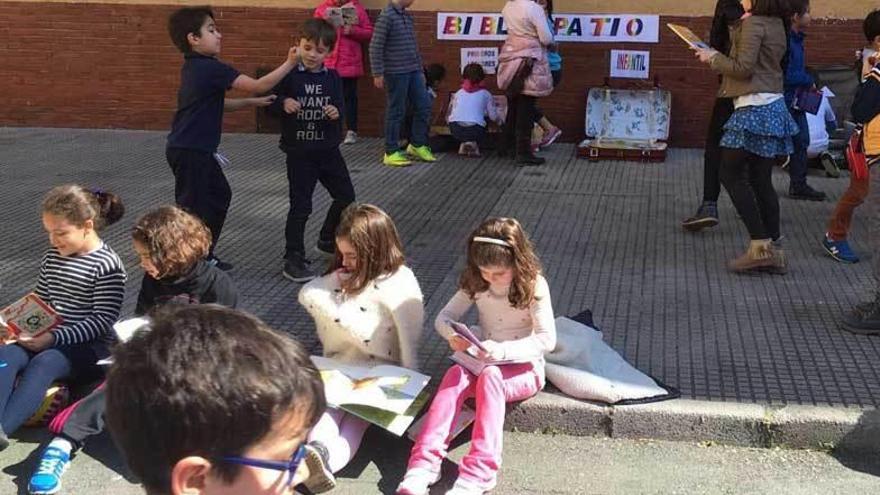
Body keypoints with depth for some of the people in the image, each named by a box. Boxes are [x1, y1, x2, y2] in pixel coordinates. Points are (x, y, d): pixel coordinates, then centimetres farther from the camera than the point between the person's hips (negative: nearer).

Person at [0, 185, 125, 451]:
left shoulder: (107, 265, -11)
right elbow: (39, 302, 21)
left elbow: (102, 320, -15)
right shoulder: (51, 258, 13)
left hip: (92, 346, -6)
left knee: (43, 363, -35)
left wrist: (54, 338, -21)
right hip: (49, 338, 6)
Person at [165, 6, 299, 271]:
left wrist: (251, 102, 10)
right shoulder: (210, 68, -20)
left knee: (220, 195, 19)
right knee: (192, 209, -2)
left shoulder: (196, 67, 10)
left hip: (198, 149, 10)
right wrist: (290, 63, -12)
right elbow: (258, 85, -20)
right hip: (189, 152, -10)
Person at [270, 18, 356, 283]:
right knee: (301, 206, -2)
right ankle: (293, 259, 9)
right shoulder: (289, 75, -9)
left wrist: (336, 112, -23)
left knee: (346, 196, 14)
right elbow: (271, 102, -7)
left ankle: (328, 240, 37)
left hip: (329, 149, 5)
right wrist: (283, 103, -27)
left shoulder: (332, 77, 1)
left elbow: (340, 108, -1)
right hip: (299, 152, -4)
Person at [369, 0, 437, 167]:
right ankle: (391, 152, 10)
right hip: (396, 73, -8)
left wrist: (420, 69, 19)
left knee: (423, 106, 9)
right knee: (395, 112, 0)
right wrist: (378, 73, -16)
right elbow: (375, 46, -14)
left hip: (413, 72, 8)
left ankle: (417, 145, 23)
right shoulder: (387, 16, -12)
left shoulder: (408, 16, 12)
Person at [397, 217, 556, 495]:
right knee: (455, 375, -29)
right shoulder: (475, 283, 0)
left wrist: (503, 350, -33)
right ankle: (425, 461, -41)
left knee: (489, 377, -36)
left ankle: (479, 472, -43)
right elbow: (443, 318, 2)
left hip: (523, 368, -4)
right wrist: (452, 335, -23)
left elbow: (547, 340, -19)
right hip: (482, 363, 4)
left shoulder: (533, 286, -13)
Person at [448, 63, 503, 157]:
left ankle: (463, 144, 5)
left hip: (455, 129, 4)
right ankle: (474, 144, -4)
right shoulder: (485, 94, 13)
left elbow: (451, 114, 21)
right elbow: (493, 116, 13)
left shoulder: (458, 93, 20)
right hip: (475, 130, -4)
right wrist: (501, 122, 35)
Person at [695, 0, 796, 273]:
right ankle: (774, 252, 10)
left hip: (755, 107, -9)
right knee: (761, 180, 10)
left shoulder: (754, 23, -11)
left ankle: (760, 246, -8)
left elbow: (744, 68, -16)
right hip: (774, 106, 9)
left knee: (731, 175, -3)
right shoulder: (777, 24, 16)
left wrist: (713, 57, -2)